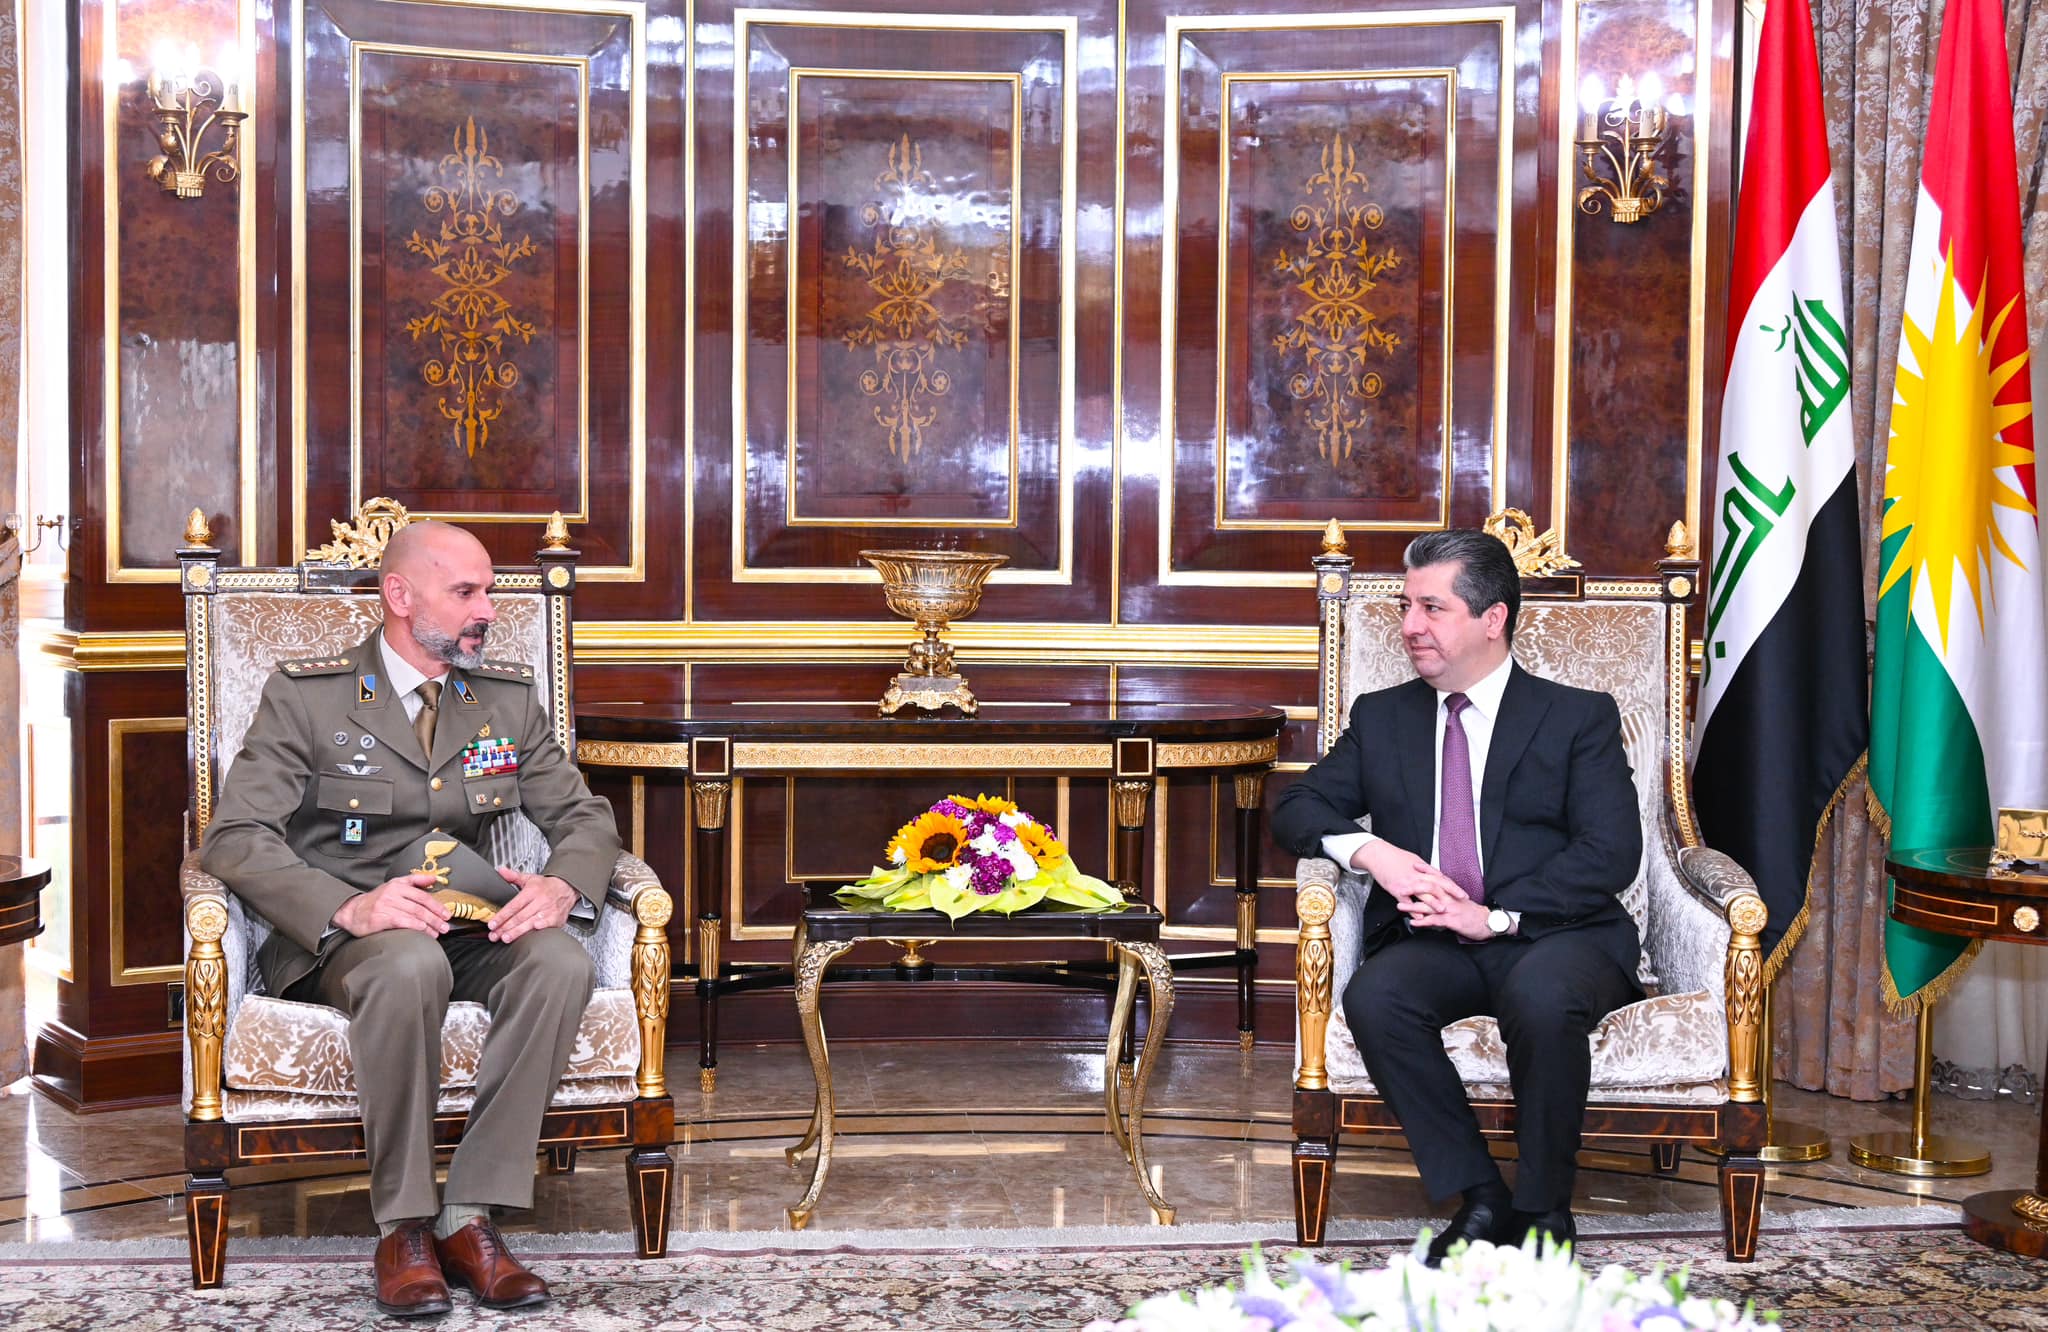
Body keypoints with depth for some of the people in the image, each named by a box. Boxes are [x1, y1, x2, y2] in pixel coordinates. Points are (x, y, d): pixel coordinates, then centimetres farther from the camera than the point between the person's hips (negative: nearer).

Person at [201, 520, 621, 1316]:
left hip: (469, 924, 4)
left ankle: (468, 1217, -23)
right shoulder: (307, 696, -2)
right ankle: (403, 1227, -23)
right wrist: (350, 907, -29)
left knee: (561, 962, -30)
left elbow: (584, 816, 11)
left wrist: (563, 884, -15)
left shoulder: (509, 697, 12)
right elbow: (235, 838, -11)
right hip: (336, 937, -4)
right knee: (411, 965, -39)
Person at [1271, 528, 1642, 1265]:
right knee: (1373, 996, -32)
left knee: (1542, 997, -38)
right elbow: (1296, 808, 14)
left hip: (1552, 936, -3)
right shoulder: (1381, 716, 19)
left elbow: (1610, 853, -4)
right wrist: (1370, 851, -9)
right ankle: (1479, 1198, -18)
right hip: (1430, 941, 3)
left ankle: (1542, 1211, -16)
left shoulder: (1579, 718, 8)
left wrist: (1498, 916, -16)